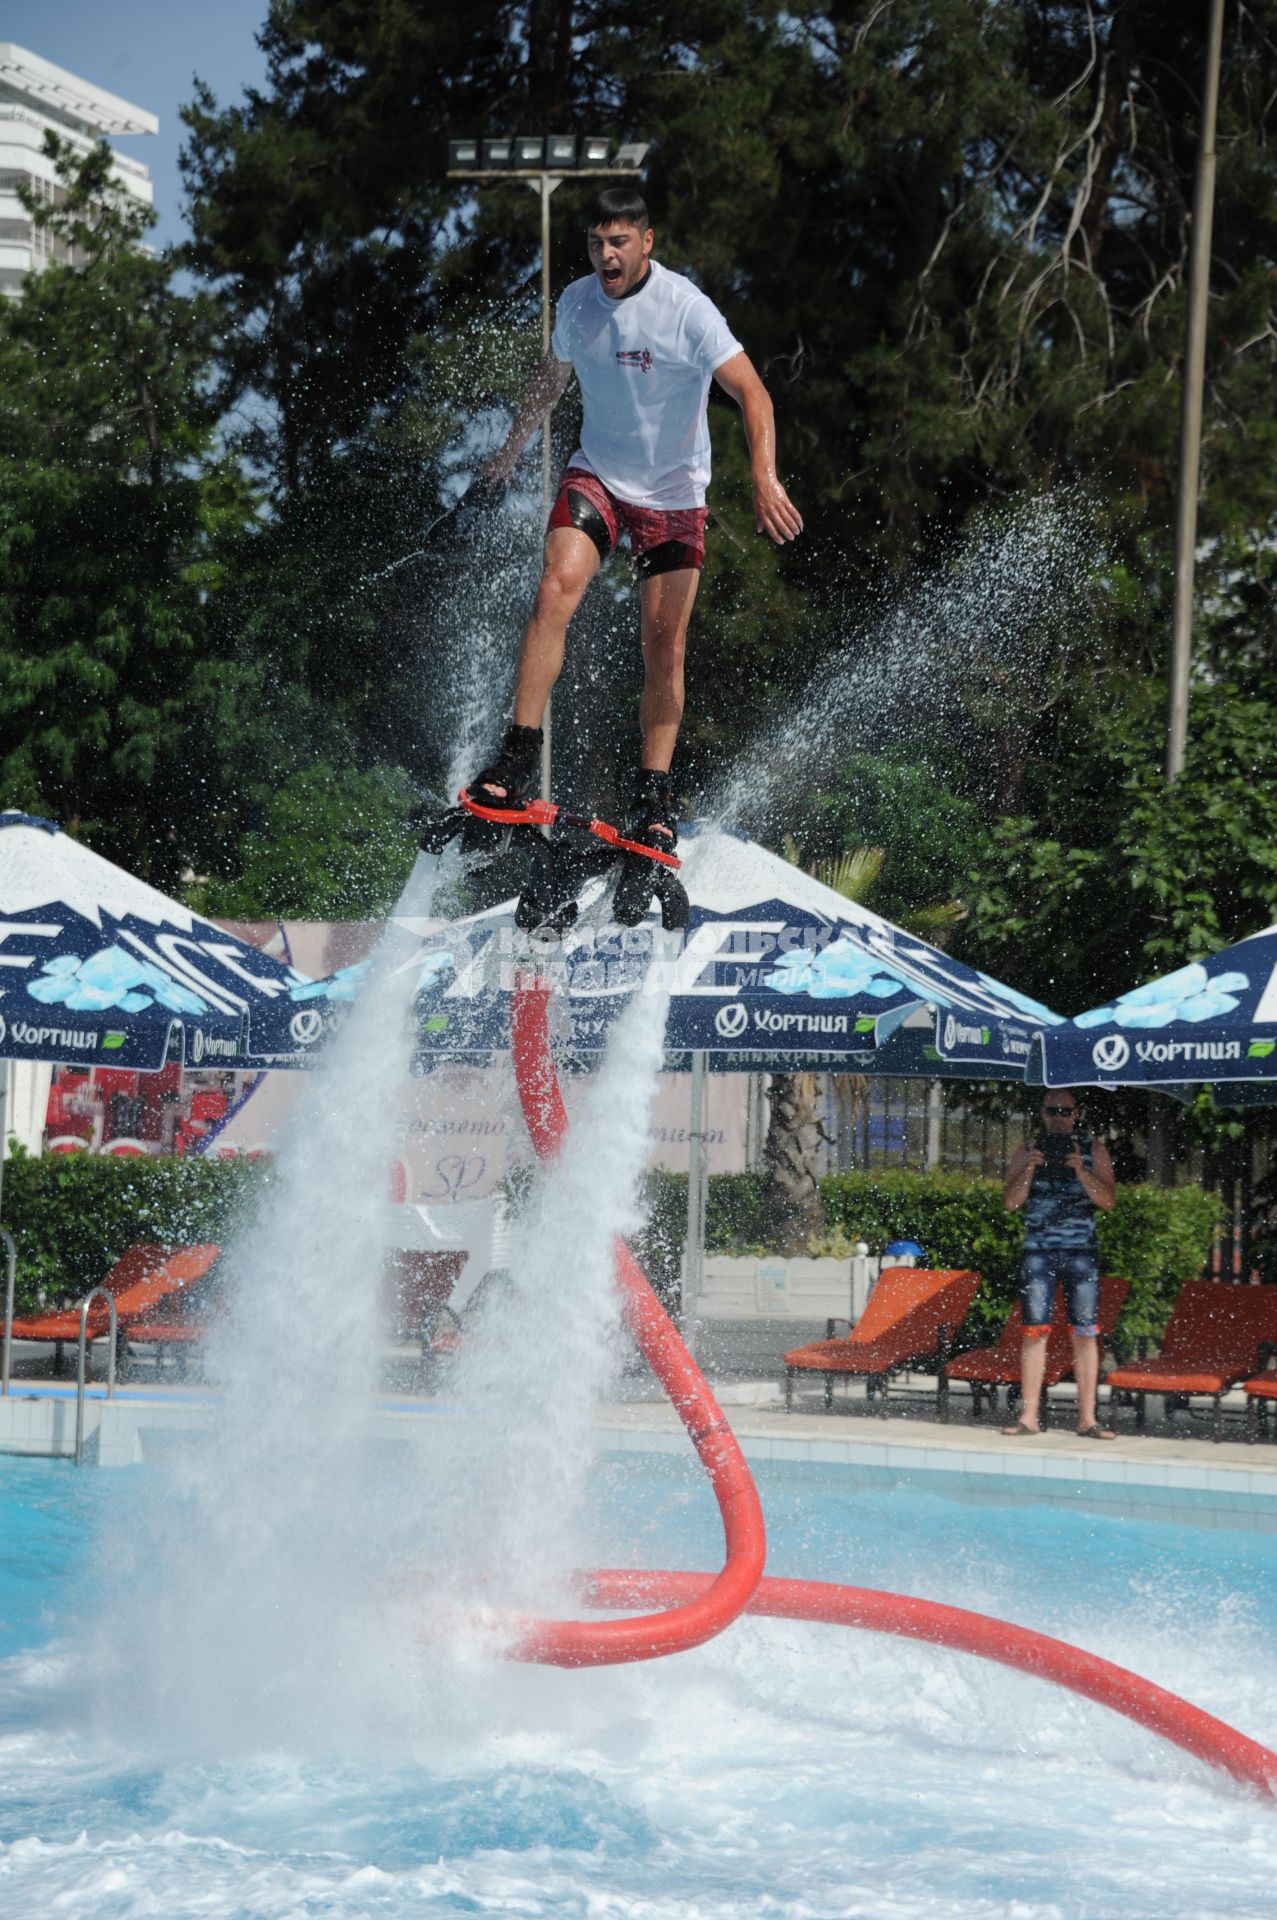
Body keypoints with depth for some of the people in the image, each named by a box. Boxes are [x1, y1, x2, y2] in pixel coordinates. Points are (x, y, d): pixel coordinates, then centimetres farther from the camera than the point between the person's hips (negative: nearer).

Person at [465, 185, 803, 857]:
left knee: (664, 645, -3)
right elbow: (551, 377, 19)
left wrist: (764, 480, -33)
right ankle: (518, 757, -20)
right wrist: (510, 452, 30)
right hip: (596, 476, 2)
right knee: (555, 593, -21)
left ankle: (654, 796, 6)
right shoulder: (576, 302, -1)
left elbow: (752, 394, -19)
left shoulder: (685, 308, -16)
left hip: (673, 494, -2)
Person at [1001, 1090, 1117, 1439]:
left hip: (1081, 1253, 0)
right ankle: (1028, 1416, 0)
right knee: (1034, 1331, -3)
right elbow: (1011, 1201, 3)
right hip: (1038, 1251, 0)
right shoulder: (1027, 1151, 10)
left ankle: (1087, 1419, -1)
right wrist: (1030, 1169, -13)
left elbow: (1107, 1199, -3)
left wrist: (1080, 1170, -17)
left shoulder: (1093, 1150, 7)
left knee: (1085, 1333, -3)